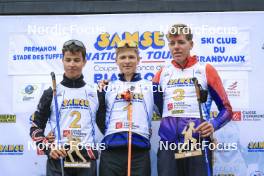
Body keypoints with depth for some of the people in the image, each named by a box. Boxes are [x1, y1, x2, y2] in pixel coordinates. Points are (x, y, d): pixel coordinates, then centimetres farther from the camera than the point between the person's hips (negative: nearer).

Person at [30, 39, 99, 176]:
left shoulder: (94, 93, 9)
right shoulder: (52, 93, 4)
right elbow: (35, 127, 5)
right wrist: (48, 148, -8)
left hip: (87, 159, 2)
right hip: (58, 159, -1)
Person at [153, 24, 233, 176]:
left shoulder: (206, 70, 4)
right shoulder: (162, 73, 13)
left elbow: (226, 109, 4)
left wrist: (213, 125, -13)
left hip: (198, 143, -2)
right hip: (168, 144, 3)